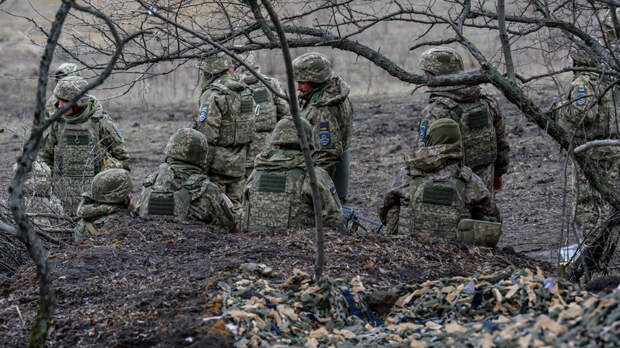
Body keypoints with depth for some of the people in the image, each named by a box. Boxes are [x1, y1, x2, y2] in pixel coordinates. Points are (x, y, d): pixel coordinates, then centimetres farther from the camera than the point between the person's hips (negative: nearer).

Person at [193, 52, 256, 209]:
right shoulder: (245, 92, 11)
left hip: (218, 163, -8)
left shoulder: (212, 95, -15)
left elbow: (206, 134, -20)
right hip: (239, 164, 8)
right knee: (234, 207, 13)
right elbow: (252, 126, 14)